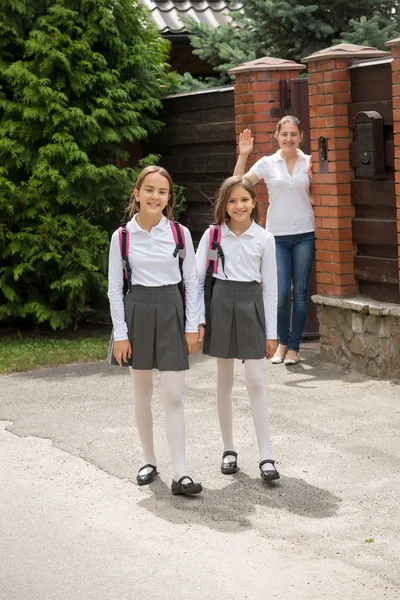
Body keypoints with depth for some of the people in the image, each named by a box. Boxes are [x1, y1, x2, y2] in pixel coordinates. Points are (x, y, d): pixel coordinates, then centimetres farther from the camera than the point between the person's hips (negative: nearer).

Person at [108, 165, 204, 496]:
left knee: (173, 396, -6)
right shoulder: (122, 236, -3)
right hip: (138, 311, 1)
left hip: (171, 311, -1)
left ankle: (180, 474, -6)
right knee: (142, 394, 10)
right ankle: (149, 460, 25)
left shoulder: (180, 234, -2)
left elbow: (192, 282, 2)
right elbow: (115, 287, 0)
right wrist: (120, 334, -4)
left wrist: (193, 326, -2)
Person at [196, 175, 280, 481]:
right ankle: (229, 449, 18)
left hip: (251, 306, -1)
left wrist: (271, 333, 2)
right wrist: (198, 319, -4)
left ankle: (266, 456, -5)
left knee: (255, 381, -6)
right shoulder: (213, 235, 1)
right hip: (220, 304, 1)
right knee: (224, 380, 8)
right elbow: (197, 278, 4)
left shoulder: (264, 239, 1)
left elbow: (270, 287, 4)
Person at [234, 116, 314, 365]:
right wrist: (243, 156, -12)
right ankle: (283, 342, 17)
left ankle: (293, 347, 15)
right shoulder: (268, 163, 3)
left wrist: (314, 175, -8)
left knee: (300, 293, 4)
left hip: (304, 234, 1)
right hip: (277, 235, 0)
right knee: (280, 293, -6)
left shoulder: (310, 162, 4)